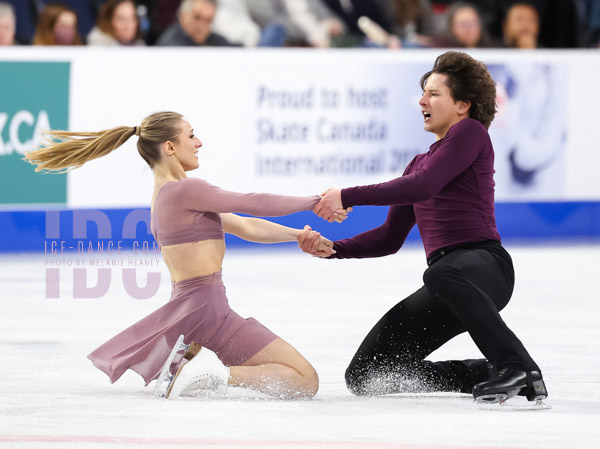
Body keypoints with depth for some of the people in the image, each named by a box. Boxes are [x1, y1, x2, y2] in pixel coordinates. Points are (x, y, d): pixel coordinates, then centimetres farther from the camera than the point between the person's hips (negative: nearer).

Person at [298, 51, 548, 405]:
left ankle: (518, 367, -39)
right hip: (448, 279, 9)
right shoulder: (420, 163, 27)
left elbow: (423, 186, -14)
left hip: (484, 261, -9)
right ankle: (487, 375, 8)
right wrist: (331, 249, 9)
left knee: (442, 275, -47)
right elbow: (390, 239, 24)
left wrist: (347, 197, -12)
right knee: (364, 377, 0)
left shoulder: (471, 132, 1)